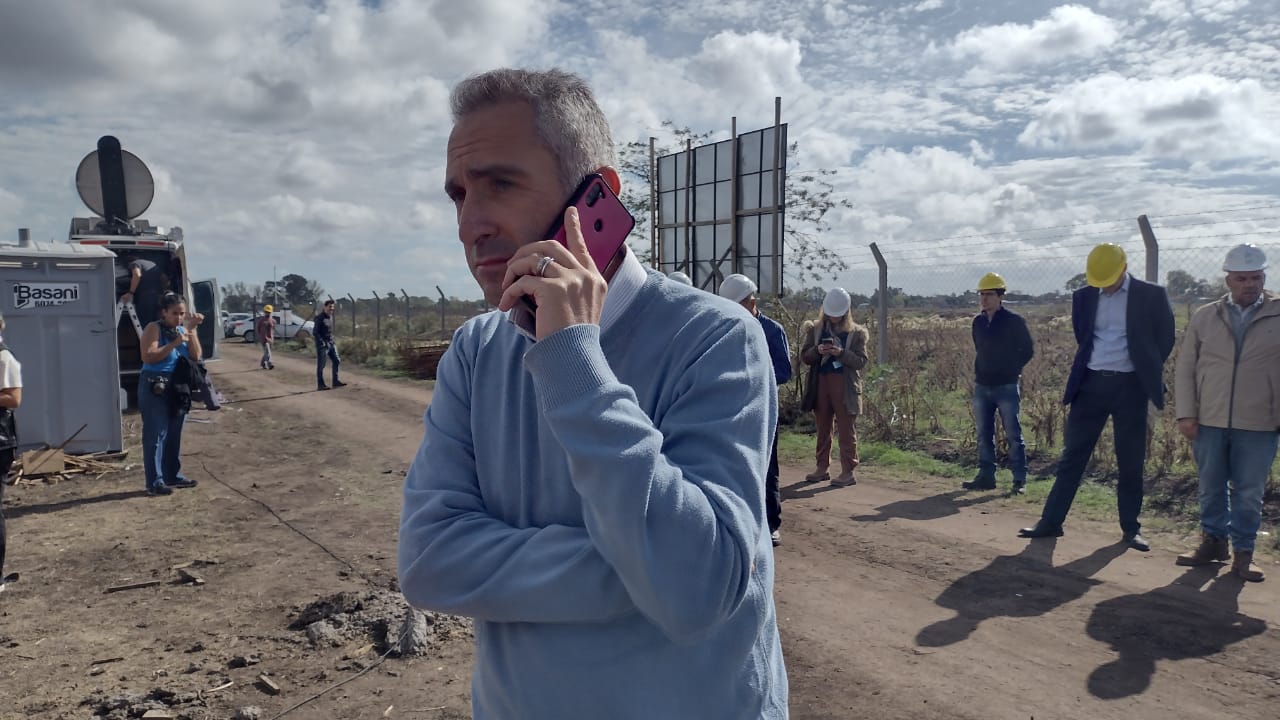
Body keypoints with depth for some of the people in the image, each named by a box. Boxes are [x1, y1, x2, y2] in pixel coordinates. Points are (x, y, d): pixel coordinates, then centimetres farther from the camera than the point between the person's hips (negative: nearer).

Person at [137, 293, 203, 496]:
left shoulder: (183, 330, 10)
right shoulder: (154, 329, -8)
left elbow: (195, 356, 0)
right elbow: (147, 357, -19)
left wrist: (191, 330, -7)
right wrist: (174, 344, -22)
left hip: (178, 387, 7)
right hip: (155, 388, -7)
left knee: (174, 434, 13)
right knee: (156, 434, -6)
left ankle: (173, 475, 23)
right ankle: (155, 482, -4)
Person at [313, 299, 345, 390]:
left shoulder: (331, 317, 11)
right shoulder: (320, 318, -13)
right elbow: (315, 332, -15)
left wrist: (333, 341, 13)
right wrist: (323, 343, -20)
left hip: (331, 344, 8)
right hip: (322, 345, -8)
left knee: (336, 361, 6)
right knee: (321, 365, -1)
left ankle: (336, 381, 13)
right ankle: (320, 385, 5)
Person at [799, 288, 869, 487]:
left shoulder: (856, 332, 0)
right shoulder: (815, 328, 7)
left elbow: (861, 361, -5)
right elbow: (804, 356, 6)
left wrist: (841, 353, -20)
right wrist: (817, 350, -15)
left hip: (845, 385, -3)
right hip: (820, 382, 3)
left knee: (847, 430, -1)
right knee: (822, 428, 11)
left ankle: (848, 472, 2)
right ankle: (822, 467, 19)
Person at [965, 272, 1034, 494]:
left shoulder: (1014, 321, -7)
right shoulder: (978, 322, 9)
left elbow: (1028, 351, 1)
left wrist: (1011, 370, -1)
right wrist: (978, 374, 10)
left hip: (1007, 387, -5)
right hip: (982, 387, 6)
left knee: (1013, 434, -3)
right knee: (984, 434, 9)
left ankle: (1019, 479, 3)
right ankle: (986, 476, 17)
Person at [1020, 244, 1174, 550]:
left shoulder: (1151, 295, -2)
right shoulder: (1084, 297, 6)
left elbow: (1165, 339, 6)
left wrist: (1148, 372, 9)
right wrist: (1083, 369, 12)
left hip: (1130, 386, -2)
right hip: (1092, 383, 2)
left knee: (1130, 462, 5)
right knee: (1072, 455, 2)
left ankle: (1131, 528, 17)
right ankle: (1051, 522, 5)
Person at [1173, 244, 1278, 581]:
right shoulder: (1205, 317, 5)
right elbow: (1185, 368, 6)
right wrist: (1186, 413, 0)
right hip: (1209, 421, 2)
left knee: (1249, 493, 6)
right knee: (1211, 488, 13)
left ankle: (1243, 553, 20)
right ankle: (1213, 541, 29)